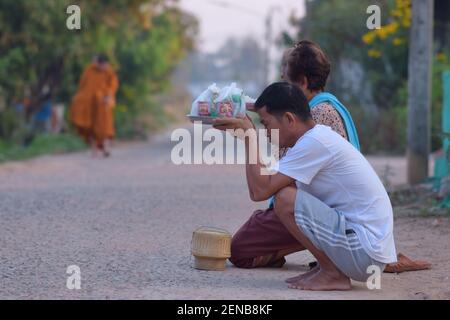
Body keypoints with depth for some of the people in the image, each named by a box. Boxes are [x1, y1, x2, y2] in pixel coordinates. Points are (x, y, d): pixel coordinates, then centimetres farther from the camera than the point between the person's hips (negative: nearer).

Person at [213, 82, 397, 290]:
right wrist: (247, 135, 11)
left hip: (365, 253, -10)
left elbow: (259, 191, -20)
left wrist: (250, 136, -11)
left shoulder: (314, 142, -18)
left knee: (286, 199, -18)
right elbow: (266, 184, 17)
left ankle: (333, 274, -6)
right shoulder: (319, 137, 14)